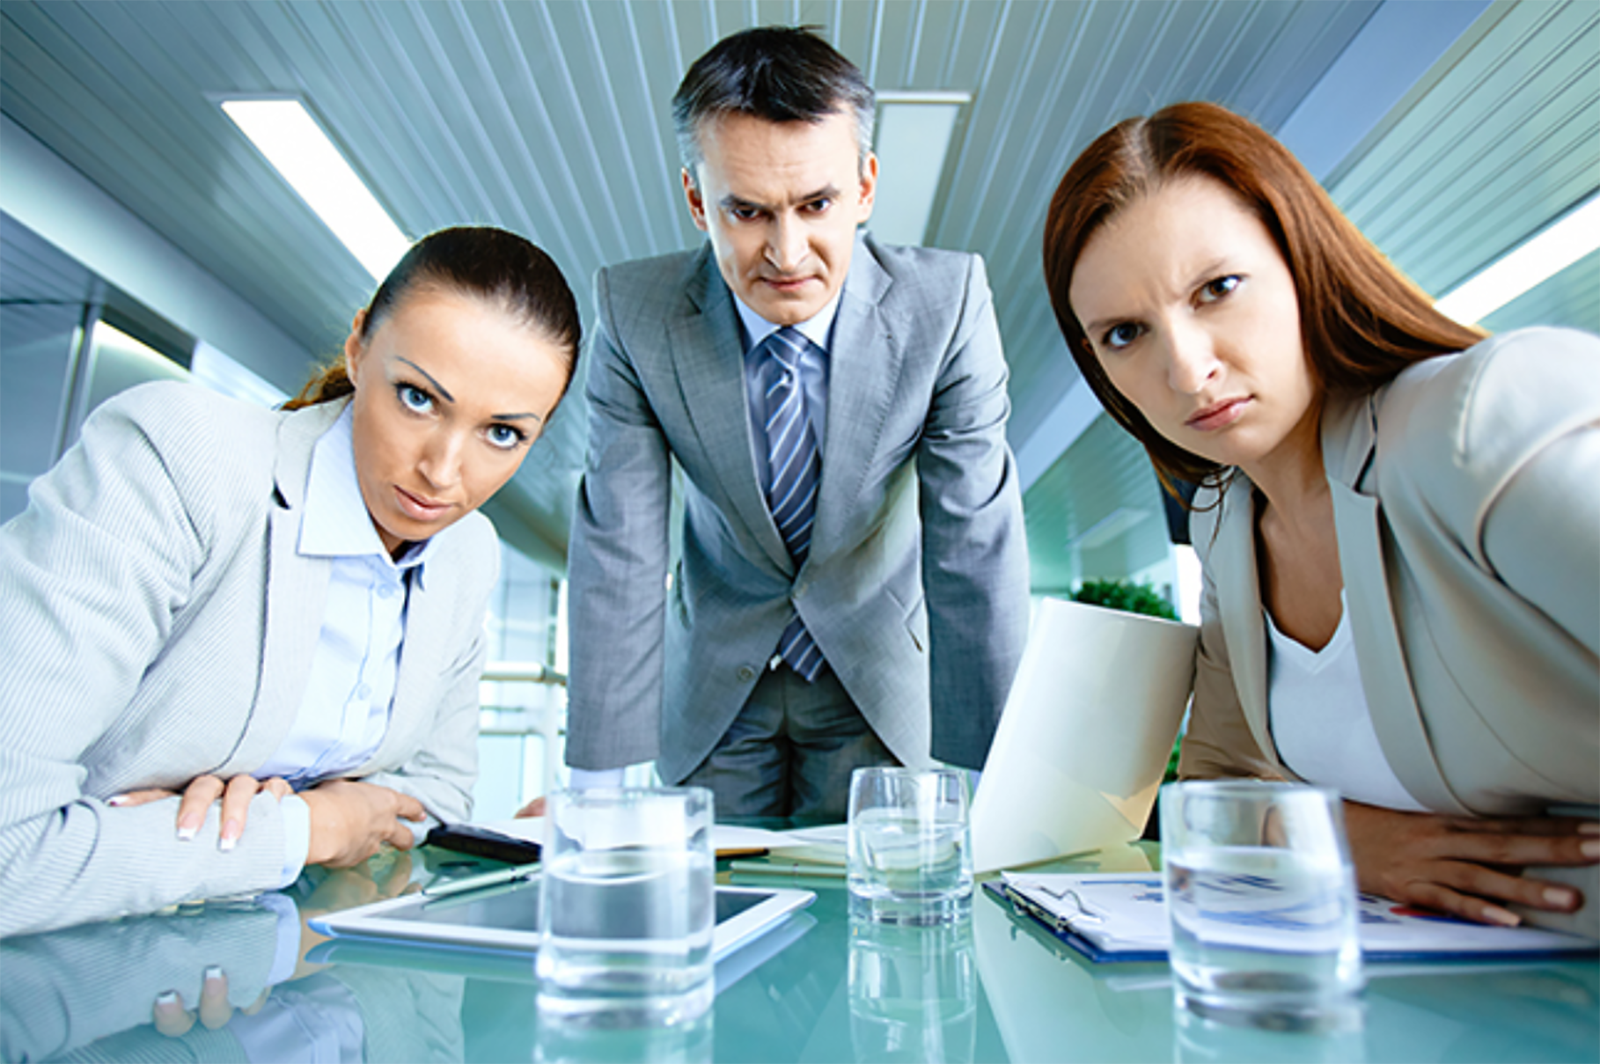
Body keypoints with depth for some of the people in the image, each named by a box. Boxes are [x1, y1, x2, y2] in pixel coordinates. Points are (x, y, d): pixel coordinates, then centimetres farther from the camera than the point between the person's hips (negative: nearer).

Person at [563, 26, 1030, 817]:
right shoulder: (633, 313, -20)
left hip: (877, 670, 0)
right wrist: (597, 782, -20)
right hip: (716, 675, 1)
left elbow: (973, 545, -22)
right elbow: (618, 550, -20)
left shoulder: (946, 304, -23)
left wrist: (980, 776, -22)